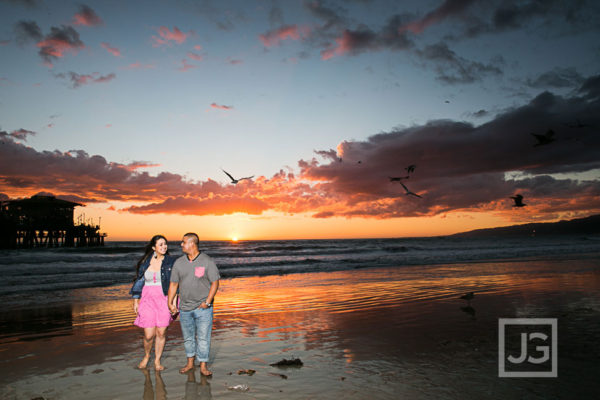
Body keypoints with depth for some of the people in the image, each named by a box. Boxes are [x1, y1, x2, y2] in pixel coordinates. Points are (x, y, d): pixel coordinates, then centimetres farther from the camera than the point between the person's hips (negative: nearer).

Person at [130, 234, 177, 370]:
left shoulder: (171, 261, 0)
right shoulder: (145, 262, 4)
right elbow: (139, 281, 10)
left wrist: (174, 300, -5)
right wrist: (135, 301, 9)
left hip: (164, 299, 0)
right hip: (148, 299, 0)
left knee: (161, 333, 3)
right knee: (149, 335, -2)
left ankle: (157, 360, 23)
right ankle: (146, 355, 28)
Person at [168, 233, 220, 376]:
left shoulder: (207, 261, -8)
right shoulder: (179, 262, 3)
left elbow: (215, 283, -7)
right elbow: (173, 284, 9)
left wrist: (207, 302, -13)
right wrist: (170, 303, 2)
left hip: (203, 308, -4)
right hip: (185, 308, 4)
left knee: (203, 338, 0)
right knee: (188, 337, 15)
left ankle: (203, 366, 13)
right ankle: (190, 363, 32)